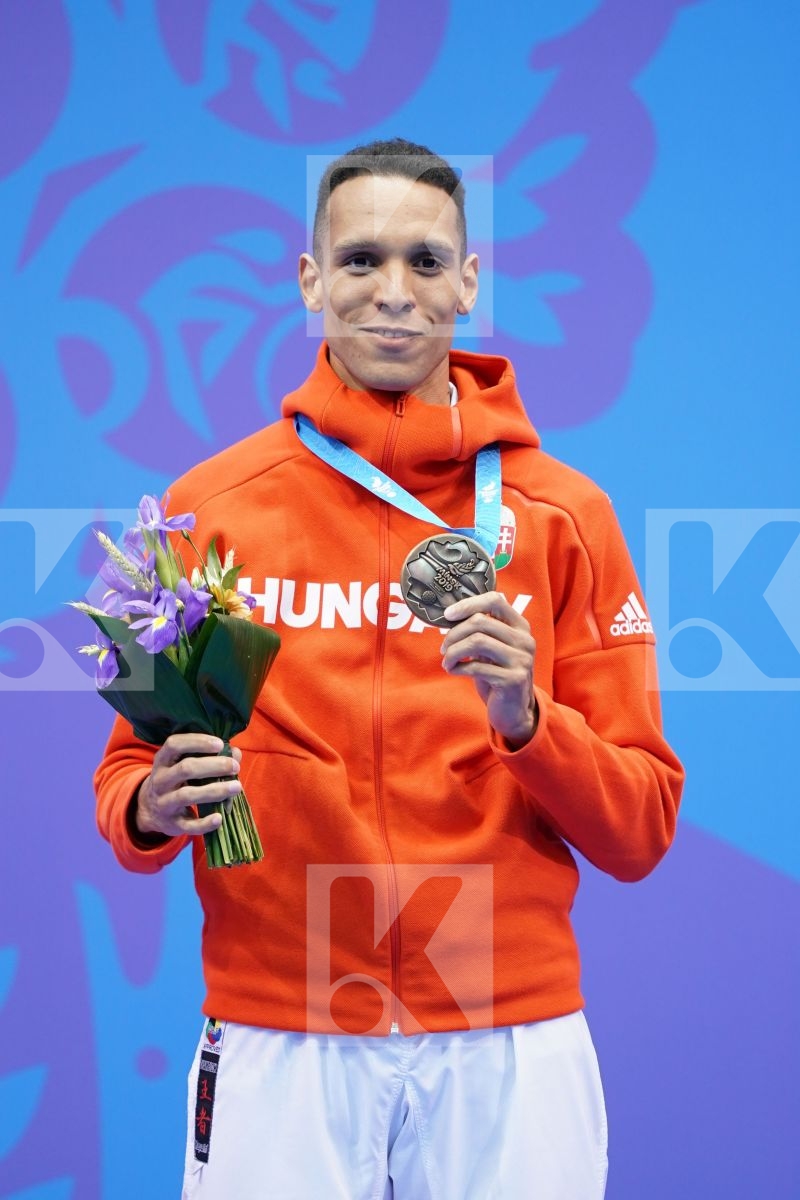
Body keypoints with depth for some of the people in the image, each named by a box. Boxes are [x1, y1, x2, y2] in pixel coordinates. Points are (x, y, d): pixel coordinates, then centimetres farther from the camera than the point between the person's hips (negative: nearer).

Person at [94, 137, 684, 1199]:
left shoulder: (562, 514, 2)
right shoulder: (211, 505, 3)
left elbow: (641, 833, 1)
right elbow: (128, 775, 9)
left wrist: (526, 717, -16)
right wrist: (153, 809, -13)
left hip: (509, 1043, 0)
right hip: (276, 1041, 0)